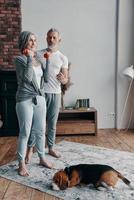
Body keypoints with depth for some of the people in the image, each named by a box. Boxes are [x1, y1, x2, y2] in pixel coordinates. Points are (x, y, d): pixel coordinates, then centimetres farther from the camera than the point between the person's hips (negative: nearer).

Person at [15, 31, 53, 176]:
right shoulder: (19, 59, -7)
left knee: (40, 131, 13)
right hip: (25, 100, -5)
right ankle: (21, 164, 16)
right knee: (25, 132, 0)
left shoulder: (40, 59, 10)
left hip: (40, 98, 6)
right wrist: (30, 58, -18)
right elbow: (27, 77, -21)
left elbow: (46, 77, 9)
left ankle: (42, 158, 30)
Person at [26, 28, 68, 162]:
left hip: (55, 94, 2)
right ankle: (30, 149, 16)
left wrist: (63, 79, -18)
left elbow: (66, 79, 5)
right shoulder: (39, 54, 1)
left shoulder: (63, 58, 6)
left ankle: (51, 148, 26)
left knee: (52, 123, 11)